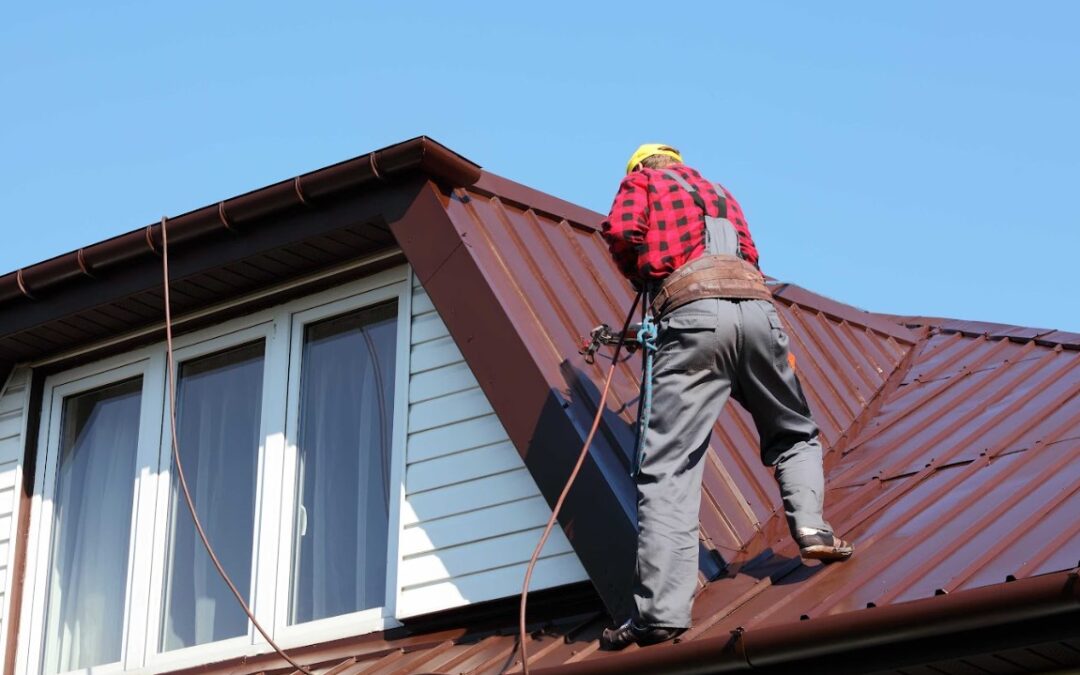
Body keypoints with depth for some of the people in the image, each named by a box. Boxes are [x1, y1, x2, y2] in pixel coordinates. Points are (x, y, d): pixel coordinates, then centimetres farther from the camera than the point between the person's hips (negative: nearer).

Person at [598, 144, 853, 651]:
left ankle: (661, 613, -19)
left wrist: (644, 278, 21)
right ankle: (810, 524, -2)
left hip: (694, 314, -4)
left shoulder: (642, 182, 24)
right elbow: (749, 254, 25)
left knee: (668, 467, -9)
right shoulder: (720, 194, 37)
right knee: (794, 435, 25)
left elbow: (621, 230, 5)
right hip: (755, 307, 4)